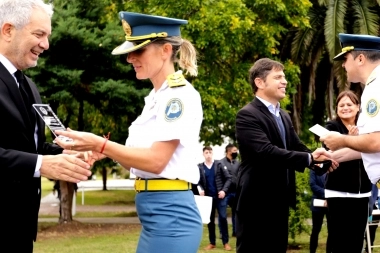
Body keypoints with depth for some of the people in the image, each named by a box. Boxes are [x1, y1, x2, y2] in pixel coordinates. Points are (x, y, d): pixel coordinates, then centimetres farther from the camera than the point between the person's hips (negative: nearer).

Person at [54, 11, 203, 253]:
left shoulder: (180, 95, -12)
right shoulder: (156, 96, 16)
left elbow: (156, 160, -19)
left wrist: (100, 144, -20)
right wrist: (105, 151, 0)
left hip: (171, 215, -9)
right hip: (156, 215, 9)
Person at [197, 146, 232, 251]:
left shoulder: (219, 164, 0)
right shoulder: (200, 167, 4)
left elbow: (228, 178, -1)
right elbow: (198, 182, 5)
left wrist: (224, 190, -12)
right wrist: (201, 190, -15)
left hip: (220, 196, -2)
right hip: (208, 197, 2)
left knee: (223, 218, -3)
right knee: (210, 220, 7)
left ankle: (225, 242, 5)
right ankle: (212, 242, 14)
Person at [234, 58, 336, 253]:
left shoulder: (284, 116, 16)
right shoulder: (247, 115, -13)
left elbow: (297, 148, 10)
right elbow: (266, 151, -25)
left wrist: (320, 159, -12)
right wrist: (309, 158, -28)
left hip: (280, 201, 9)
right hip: (256, 202, -9)